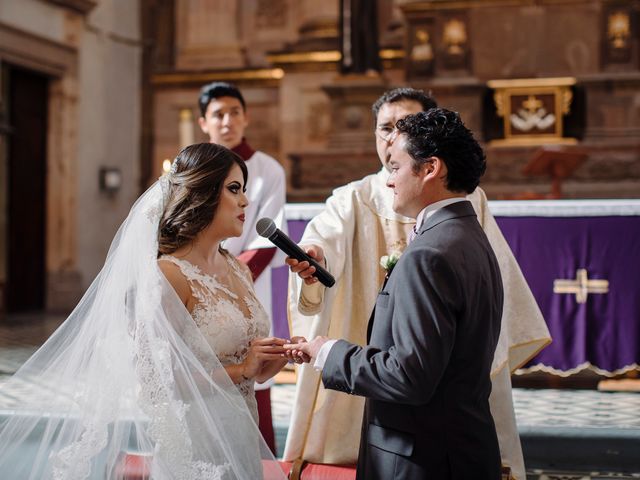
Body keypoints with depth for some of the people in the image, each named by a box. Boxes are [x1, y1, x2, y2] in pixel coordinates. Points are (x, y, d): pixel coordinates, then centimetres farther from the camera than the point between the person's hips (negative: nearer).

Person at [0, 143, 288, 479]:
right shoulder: (170, 275, -15)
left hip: (242, 443, 7)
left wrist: (271, 360, -2)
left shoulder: (238, 270, 8)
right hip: (194, 451, -7)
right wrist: (239, 369, -17)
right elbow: (156, 381, -19)